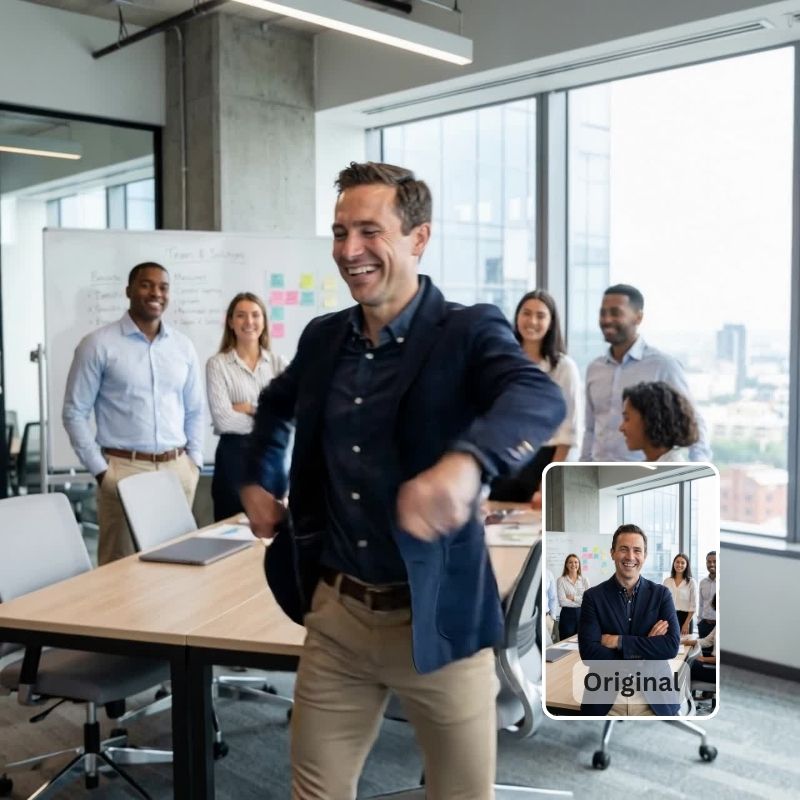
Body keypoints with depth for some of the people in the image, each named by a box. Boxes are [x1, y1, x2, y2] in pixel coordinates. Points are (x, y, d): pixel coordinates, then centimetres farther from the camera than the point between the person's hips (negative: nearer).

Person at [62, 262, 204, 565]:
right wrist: (100, 469, -7)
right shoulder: (98, 344, -3)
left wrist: (194, 460, 6)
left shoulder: (183, 346, 9)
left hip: (177, 468, 4)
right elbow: (75, 412, -2)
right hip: (124, 469, -4)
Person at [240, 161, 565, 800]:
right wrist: (255, 480, 17)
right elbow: (275, 404, 28)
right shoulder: (323, 338, 6)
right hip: (335, 613, 5)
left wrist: (465, 461, -52)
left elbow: (541, 399, -33)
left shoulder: (470, 332, -11)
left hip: (436, 619, -4)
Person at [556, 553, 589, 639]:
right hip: (567, 615, -2)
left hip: (582, 614, 2)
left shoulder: (584, 579, 5)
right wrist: (581, 601, -8)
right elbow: (562, 602, -12)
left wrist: (573, 598, -11)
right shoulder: (561, 580, -3)